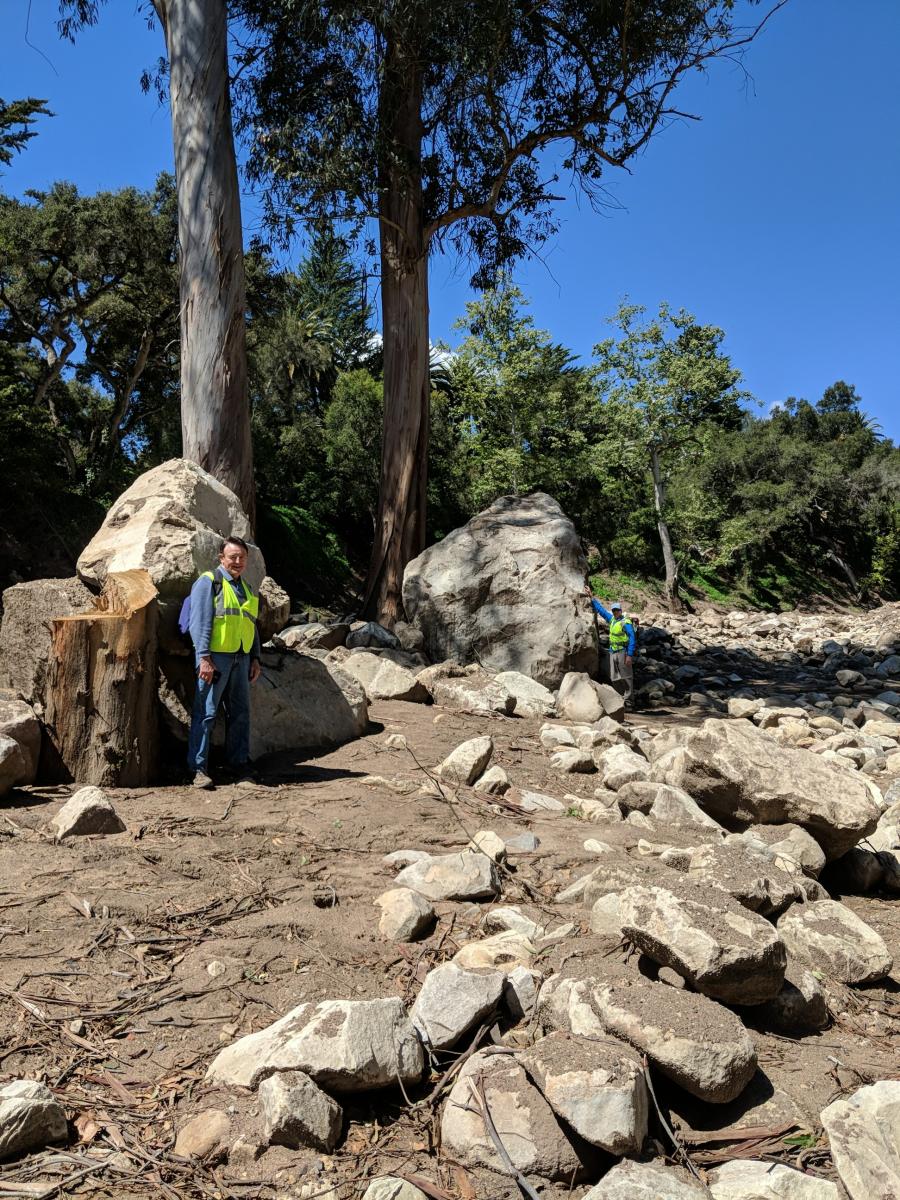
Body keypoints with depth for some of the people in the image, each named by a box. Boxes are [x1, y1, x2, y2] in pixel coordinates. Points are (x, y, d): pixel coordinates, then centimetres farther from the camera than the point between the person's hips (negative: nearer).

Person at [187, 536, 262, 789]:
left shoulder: (246, 588, 20)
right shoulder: (209, 582, -2)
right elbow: (200, 622, -10)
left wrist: (255, 658, 16)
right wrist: (204, 658, -18)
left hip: (240, 658, 7)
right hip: (215, 656, -7)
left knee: (240, 713, 10)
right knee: (206, 713, -6)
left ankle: (238, 763, 19)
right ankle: (198, 768, -1)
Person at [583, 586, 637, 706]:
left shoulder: (626, 622, -8)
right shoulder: (611, 619, 14)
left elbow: (632, 639, -13)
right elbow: (600, 609, 25)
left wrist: (630, 655, -19)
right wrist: (591, 597, 26)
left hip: (623, 652, -8)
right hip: (612, 652, 8)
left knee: (627, 677, -7)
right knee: (614, 678, 9)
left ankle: (629, 700, -6)